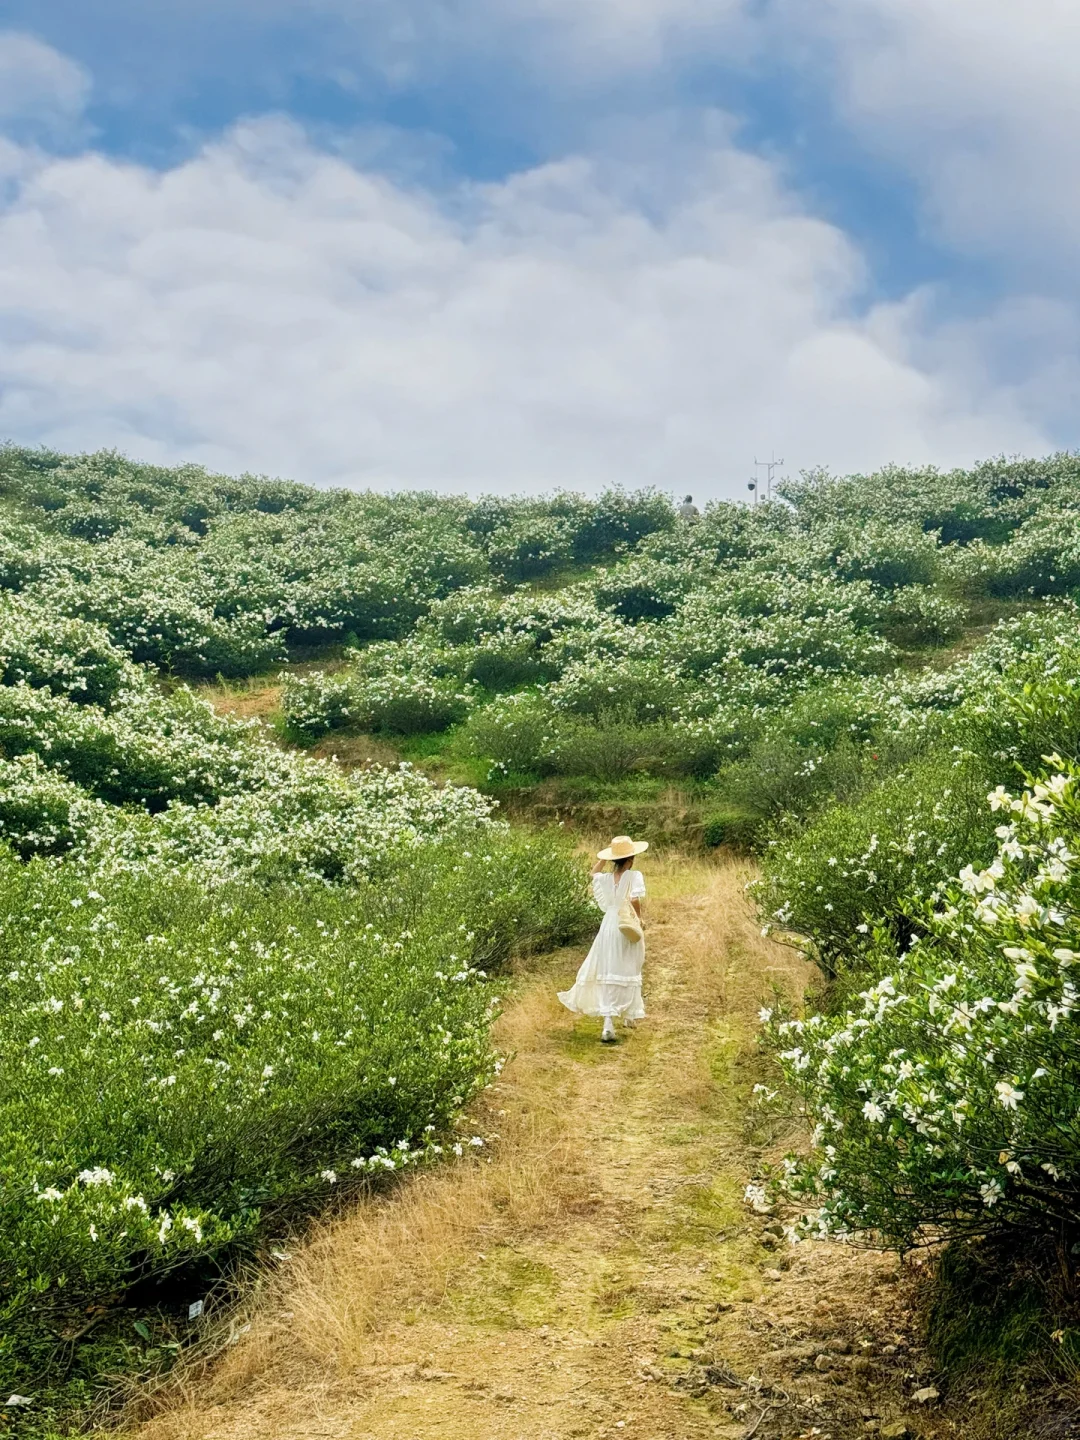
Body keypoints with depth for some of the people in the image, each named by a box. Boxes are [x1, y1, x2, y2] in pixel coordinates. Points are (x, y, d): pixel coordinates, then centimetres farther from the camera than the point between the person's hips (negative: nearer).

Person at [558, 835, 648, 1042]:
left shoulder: (604, 878, 2)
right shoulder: (635, 876, -12)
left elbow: (594, 873, 26)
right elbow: (634, 899, -27)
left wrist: (603, 859, 17)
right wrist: (639, 918, -11)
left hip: (609, 927, 3)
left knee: (608, 974, 1)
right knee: (628, 971, 16)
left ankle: (608, 1023, -12)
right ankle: (629, 1014, 32)